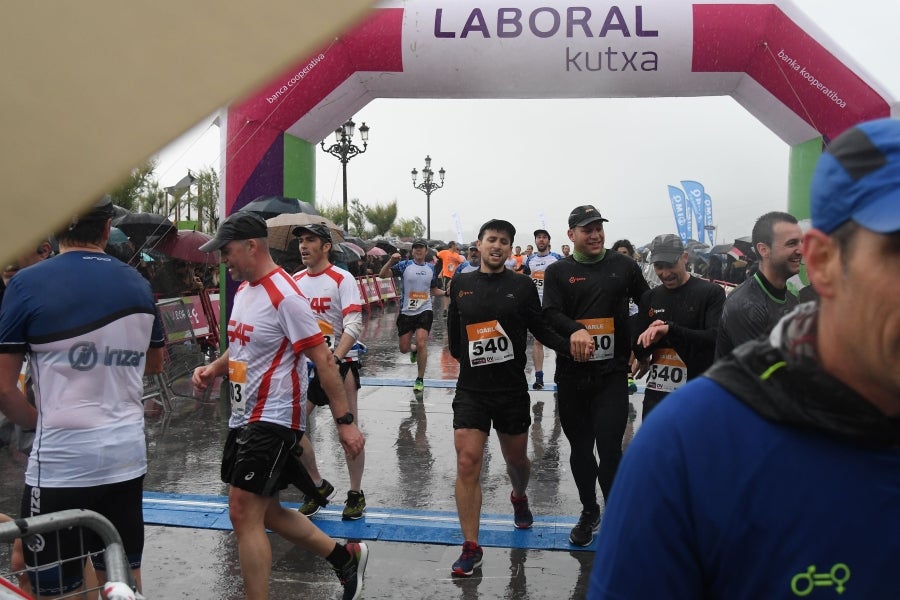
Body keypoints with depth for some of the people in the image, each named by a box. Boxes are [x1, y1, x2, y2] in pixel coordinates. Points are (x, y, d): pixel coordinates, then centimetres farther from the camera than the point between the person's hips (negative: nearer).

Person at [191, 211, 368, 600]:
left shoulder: (285, 296, -18)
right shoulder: (243, 289, 10)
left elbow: (323, 359, -19)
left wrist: (345, 421, -20)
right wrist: (213, 369, 5)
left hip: (273, 419, -10)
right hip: (244, 418, 10)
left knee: (244, 514, -8)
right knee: (264, 511, 16)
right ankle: (346, 557, 31)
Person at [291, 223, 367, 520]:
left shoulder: (342, 279, -9)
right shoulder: (295, 281, 8)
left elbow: (354, 325, -17)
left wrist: (334, 358, -29)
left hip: (340, 362, -5)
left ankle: (356, 494, 19)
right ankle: (318, 486, 19)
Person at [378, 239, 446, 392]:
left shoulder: (431, 268, 8)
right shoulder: (405, 265, -2)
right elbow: (382, 275, -11)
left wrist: (446, 293, 1)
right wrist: (391, 261, -26)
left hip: (424, 311, 0)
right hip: (406, 311, 0)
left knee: (421, 344, -14)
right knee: (404, 348, 7)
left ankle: (420, 379, 1)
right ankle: (414, 350, 45)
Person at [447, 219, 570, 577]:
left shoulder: (522, 286, -1)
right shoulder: (461, 284, 4)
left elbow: (541, 329, 0)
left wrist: (569, 344, -16)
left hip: (512, 390, 0)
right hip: (471, 389, 0)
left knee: (516, 459, 17)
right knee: (467, 463, -10)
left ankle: (519, 498, 53)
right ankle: (471, 548, 0)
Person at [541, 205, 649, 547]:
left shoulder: (624, 266, 7)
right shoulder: (558, 272, 5)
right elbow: (551, 313, -8)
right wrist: (574, 330, -28)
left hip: (612, 374, -1)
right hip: (572, 375, 1)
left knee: (609, 448, -8)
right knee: (580, 448, 13)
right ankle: (589, 512, 33)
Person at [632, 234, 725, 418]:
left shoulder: (711, 292, -4)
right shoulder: (650, 298, 10)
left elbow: (716, 338, -17)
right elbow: (639, 350, 10)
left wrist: (670, 329, -24)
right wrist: (651, 336, -13)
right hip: (656, 394, 5)